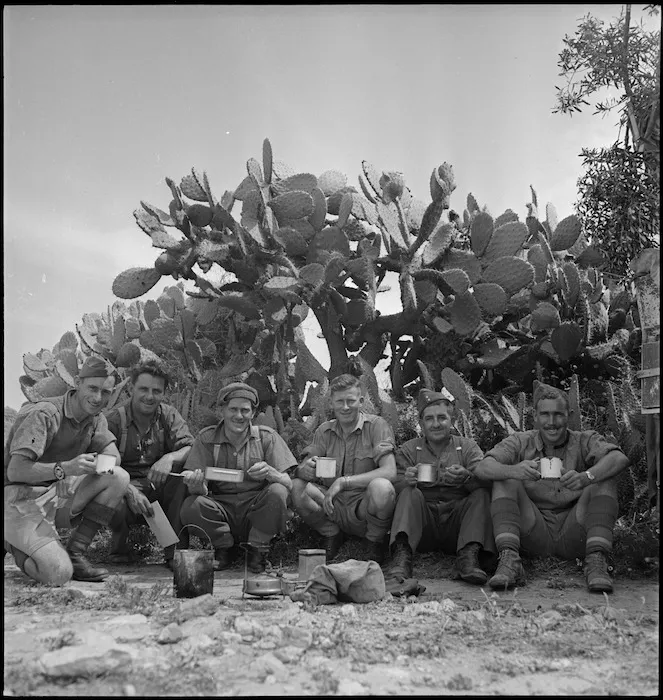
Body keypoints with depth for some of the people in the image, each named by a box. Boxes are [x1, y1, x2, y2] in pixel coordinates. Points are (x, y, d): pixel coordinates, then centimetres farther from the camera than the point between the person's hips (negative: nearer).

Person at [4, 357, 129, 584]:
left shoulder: (95, 418, 8)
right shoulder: (44, 414, -18)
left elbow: (113, 453, -3)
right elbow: (15, 471, -25)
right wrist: (64, 469, -39)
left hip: (58, 496, 7)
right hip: (22, 501, -7)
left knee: (118, 477, -16)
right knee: (58, 574, -27)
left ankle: (74, 554, -8)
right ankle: (16, 544, 6)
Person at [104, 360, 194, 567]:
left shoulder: (169, 415, 4)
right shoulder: (114, 419, -5)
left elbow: (191, 448, -10)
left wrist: (170, 458, -33)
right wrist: (130, 491, -33)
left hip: (162, 487, 3)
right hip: (128, 485, -3)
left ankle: (176, 550, -19)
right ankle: (119, 546, 2)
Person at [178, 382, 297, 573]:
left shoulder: (266, 437, 1)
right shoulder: (207, 438, 2)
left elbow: (287, 484, -7)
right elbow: (200, 489, -6)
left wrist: (269, 472, -30)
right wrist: (197, 486, -31)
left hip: (257, 509, 0)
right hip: (221, 507, 0)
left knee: (277, 492, -29)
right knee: (190, 507, -27)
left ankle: (257, 549, -6)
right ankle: (222, 548, 1)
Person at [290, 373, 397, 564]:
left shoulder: (376, 425, -7)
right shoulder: (324, 431, 6)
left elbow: (389, 472, -20)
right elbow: (301, 469, 0)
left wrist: (343, 481, -27)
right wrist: (306, 470, -27)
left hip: (364, 506, -3)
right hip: (332, 507, 3)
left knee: (381, 487, -36)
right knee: (295, 487, -20)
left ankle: (374, 542, -4)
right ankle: (332, 535, 5)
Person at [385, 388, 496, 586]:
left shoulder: (467, 447, 13)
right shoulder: (408, 450, 13)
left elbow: (487, 483, -5)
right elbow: (396, 488, -2)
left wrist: (467, 477, -27)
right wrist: (407, 481, -26)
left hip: (456, 522, 0)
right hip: (422, 525, 0)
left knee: (482, 494, -21)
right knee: (410, 493, -24)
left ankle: (468, 555, -35)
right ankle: (402, 555, -38)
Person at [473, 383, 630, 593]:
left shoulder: (584, 441, 2)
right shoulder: (521, 442, 3)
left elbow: (620, 459, -19)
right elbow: (482, 468, -15)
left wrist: (586, 477, -41)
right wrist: (513, 470, -38)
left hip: (574, 536, 0)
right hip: (535, 534, 0)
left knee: (605, 479, -17)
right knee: (505, 481, -17)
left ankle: (596, 561, -25)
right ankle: (509, 560, -28)